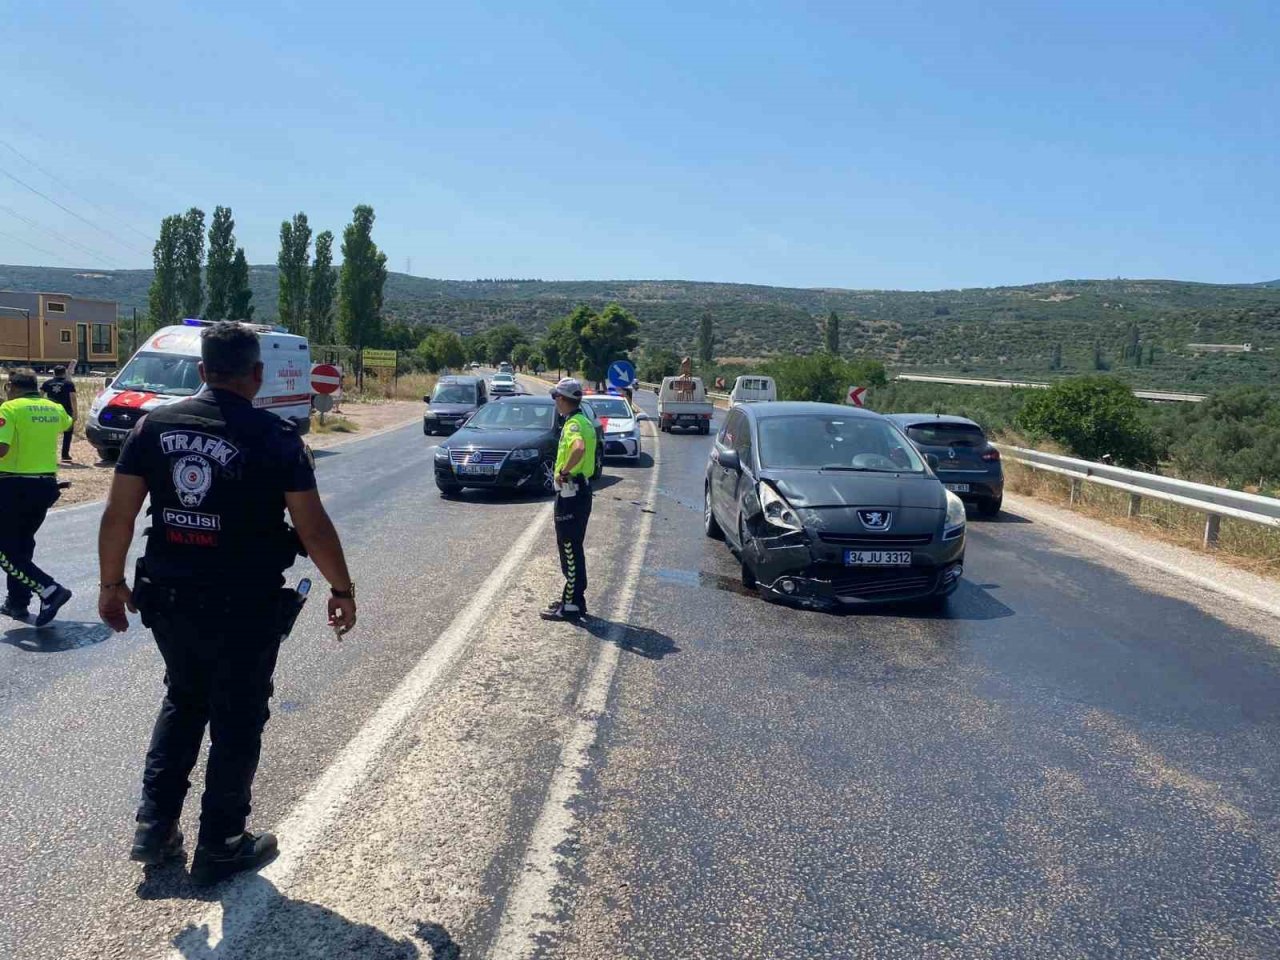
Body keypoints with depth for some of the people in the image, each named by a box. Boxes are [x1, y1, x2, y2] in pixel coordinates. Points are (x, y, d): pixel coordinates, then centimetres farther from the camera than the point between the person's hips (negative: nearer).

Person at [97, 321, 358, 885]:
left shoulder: (155, 425, 0)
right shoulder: (276, 439, -12)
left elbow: (118, 514, 0)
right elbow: (313, 527, -12)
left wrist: (112, 584, 13)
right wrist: (342, 590, 0)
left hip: (169, 600, 5)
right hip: (244, 608, -4)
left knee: (182, 703, 26)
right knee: (237, 724, 12)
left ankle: (155, 828, 27)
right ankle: (220, 848, 23)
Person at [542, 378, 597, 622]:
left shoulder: (574, 424, -19)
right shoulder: (584, 421, 13)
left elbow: (579, 448, -40)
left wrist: (564, 471, -28)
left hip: (570, 493, -10)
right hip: (581, 490, 10)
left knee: (570, 551, -4)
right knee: (573, 549, 17)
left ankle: (571, 606, 2)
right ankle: (574, 598, 25)